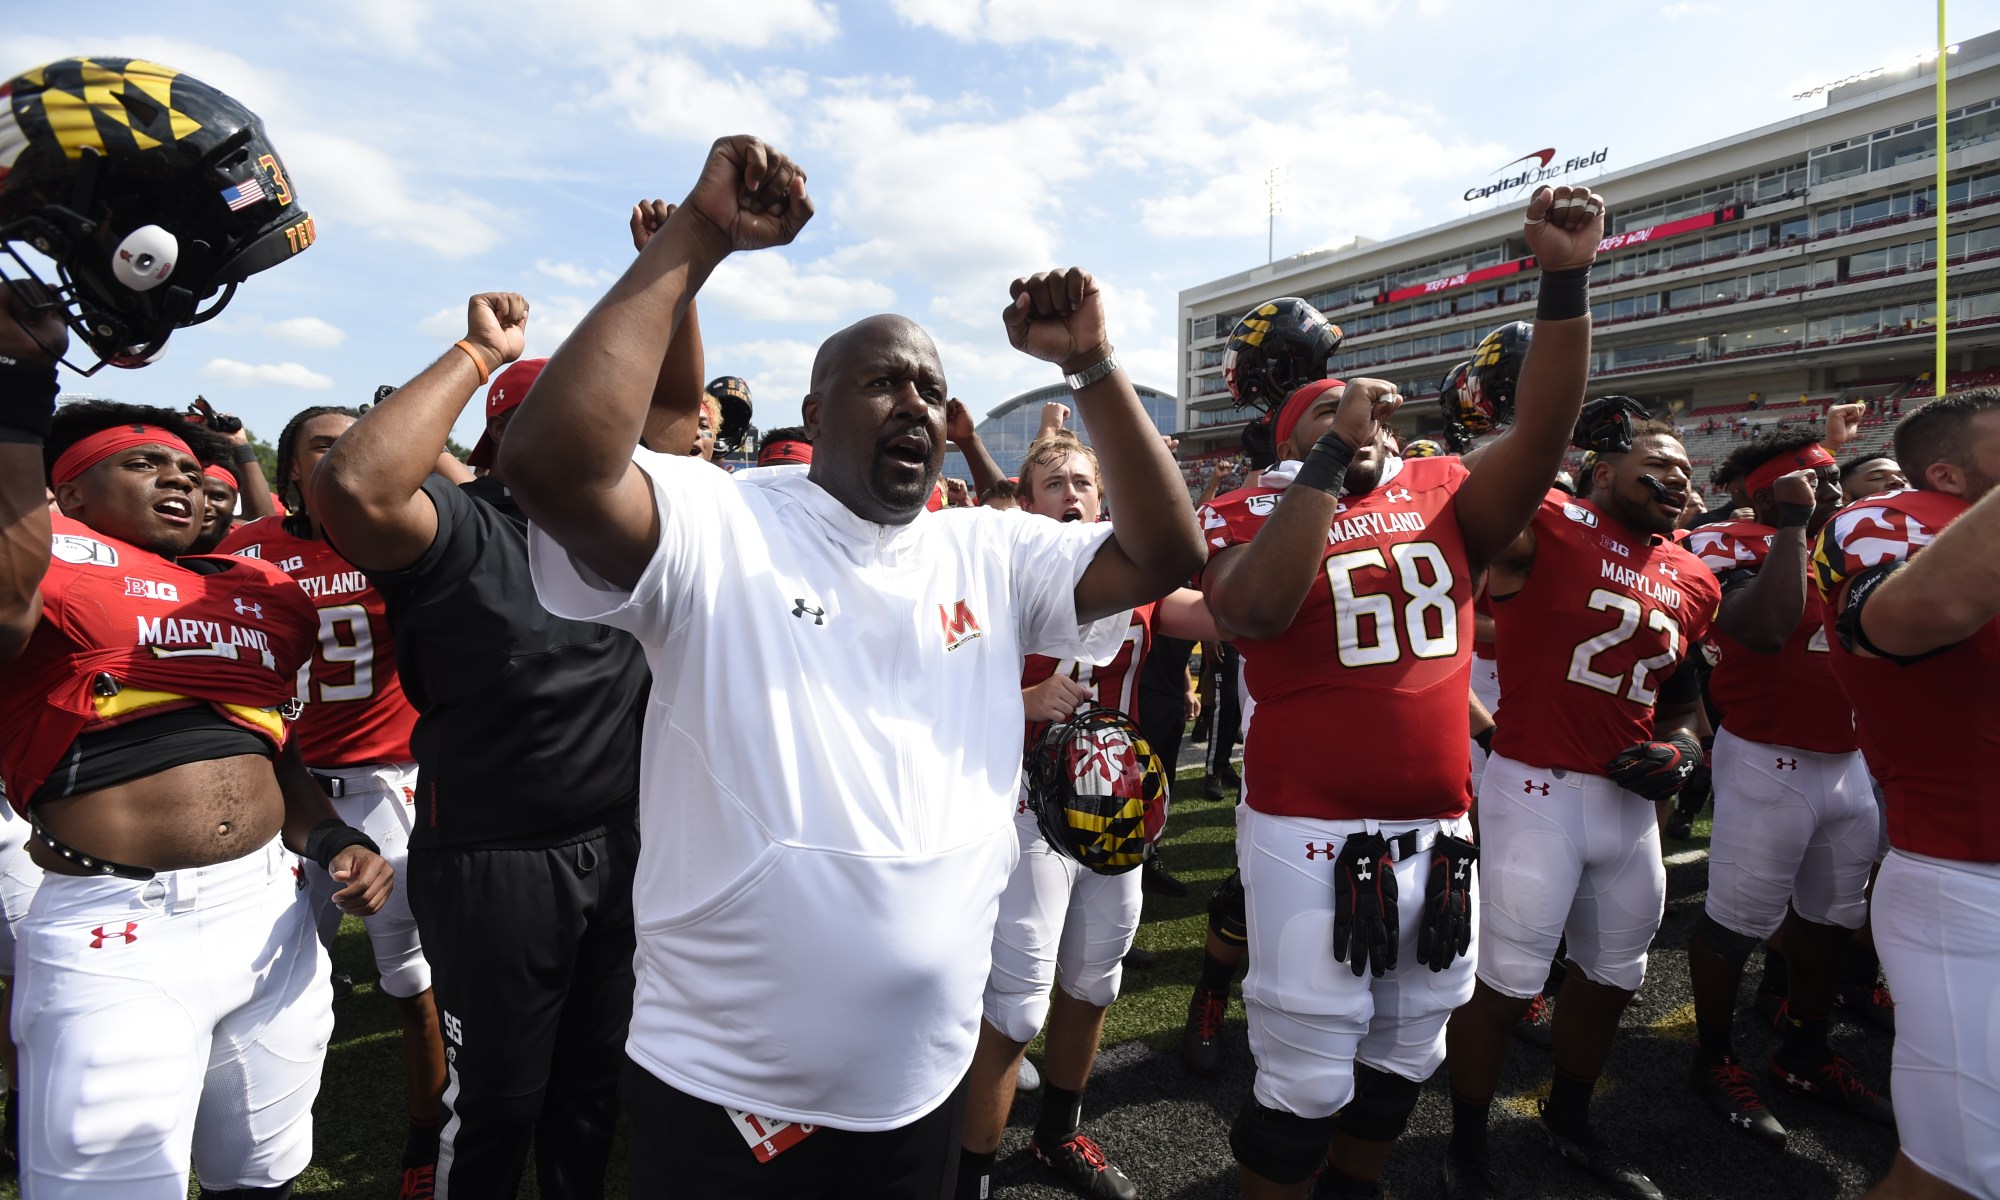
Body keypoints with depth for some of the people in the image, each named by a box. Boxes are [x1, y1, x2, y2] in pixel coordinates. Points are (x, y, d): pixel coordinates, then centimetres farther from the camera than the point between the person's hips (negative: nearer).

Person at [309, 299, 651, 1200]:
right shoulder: (457, 526, -13)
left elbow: (677, 403, 8)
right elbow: (355, 485, -33)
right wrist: (479, 354, -24)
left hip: (622, 846, 6)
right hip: (494, 865, -5)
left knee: (596, 1084, 24)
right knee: (494, 1102, 15)